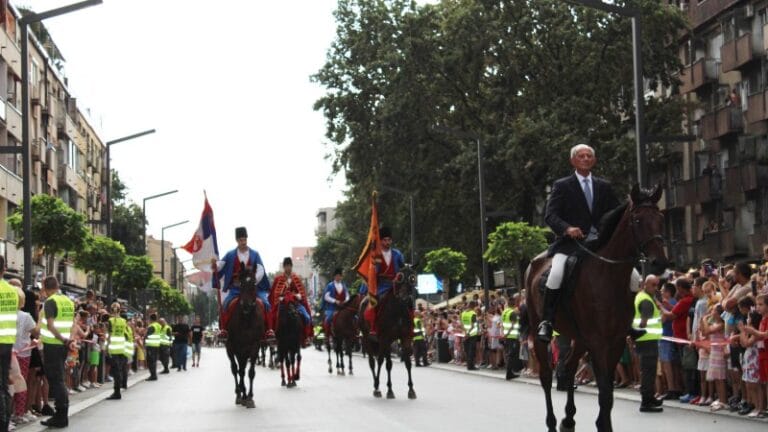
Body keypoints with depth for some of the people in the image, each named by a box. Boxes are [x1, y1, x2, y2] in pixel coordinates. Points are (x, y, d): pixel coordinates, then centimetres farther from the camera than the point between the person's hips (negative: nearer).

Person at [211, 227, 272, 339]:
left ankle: (269, 330, -14)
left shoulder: (255, 254, 6)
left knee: (265, 303, -19)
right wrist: (215, 265, -23)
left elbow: (260, 270, -2)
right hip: (236, 288, 0)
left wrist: (254, 280, -21)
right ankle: (223, 329, -17)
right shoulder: (230, 255, 7)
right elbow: (221, 265, 0)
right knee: (226, 304, -23)